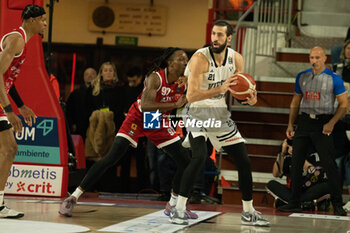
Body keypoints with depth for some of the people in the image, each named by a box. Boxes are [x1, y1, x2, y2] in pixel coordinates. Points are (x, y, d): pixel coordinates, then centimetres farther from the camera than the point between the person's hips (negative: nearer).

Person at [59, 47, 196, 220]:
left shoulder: (183, 81, -6)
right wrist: (175, 104, -39)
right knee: (112, 157, -19)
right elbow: (145, 106, -37)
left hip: (158, 122, 6)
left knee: (185, 161, 0)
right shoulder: (156, 77, -25)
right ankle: (73, 197, -14)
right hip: (138, 117, -6)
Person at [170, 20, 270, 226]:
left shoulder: (236, 59, -3)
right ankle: (179, 208, -16)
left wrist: (250, 99, -15)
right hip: (197, 112, -6)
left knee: (244, 160, 4)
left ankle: (249, 213, 17)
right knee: (200, 157, -27)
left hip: (220, 113, 6)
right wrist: (220, 89, -38)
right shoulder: (200, 58, -21)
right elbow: (191, 96, -27)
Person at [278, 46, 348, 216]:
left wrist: (332, 123, -14)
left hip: (323, 124, -5)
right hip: (304, 121, 5)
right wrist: (290, 124, 10)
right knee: (296, 162, 3)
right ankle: (294, 203, 11)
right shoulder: (302, 77, 11)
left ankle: (337, 205, -2)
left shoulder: (334, 79, -3)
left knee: (329, 164, -8)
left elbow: (343, 104, -2)